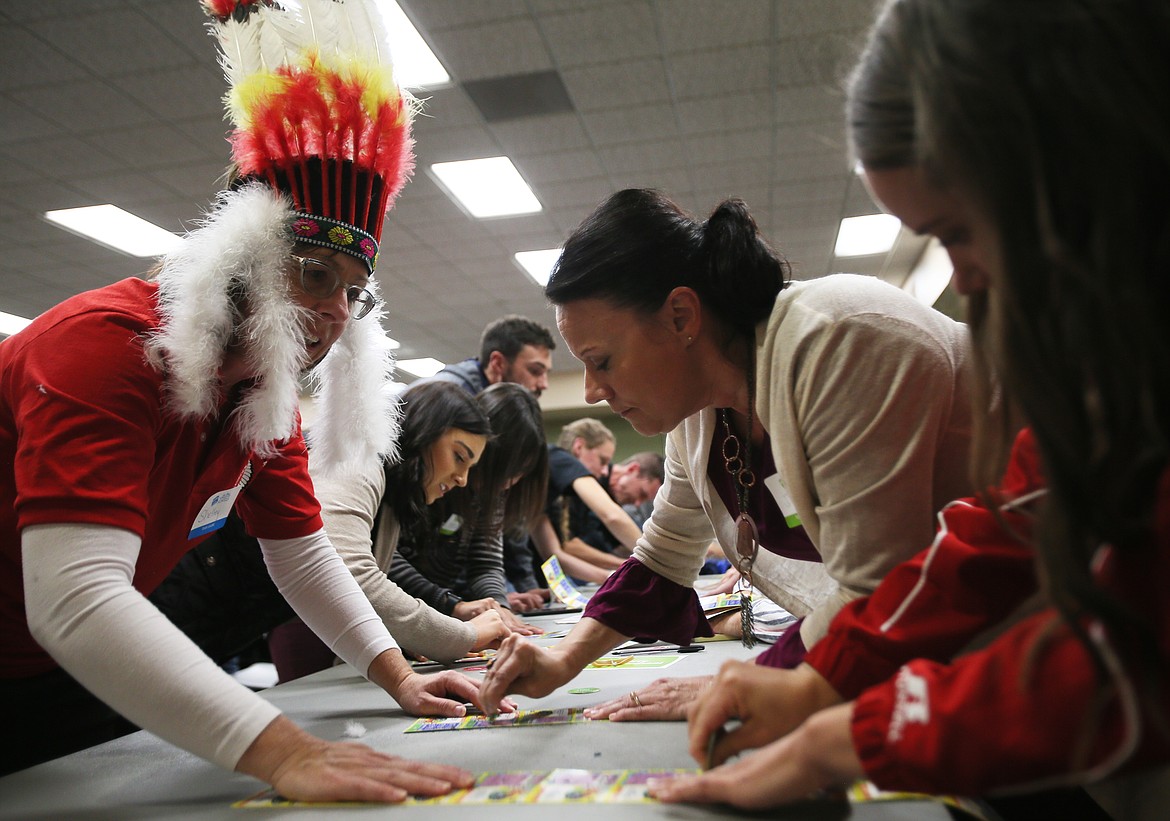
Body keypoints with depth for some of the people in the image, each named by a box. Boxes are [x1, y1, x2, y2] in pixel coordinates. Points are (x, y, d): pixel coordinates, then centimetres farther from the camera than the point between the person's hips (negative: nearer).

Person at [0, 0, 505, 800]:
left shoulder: (268, 392, -4)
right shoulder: (104, 344, -30)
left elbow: (304, 554, 3)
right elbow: (74, 601, -40)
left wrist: (398, 676, -6)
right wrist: (287, 753, -46)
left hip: (69, 675, 7)